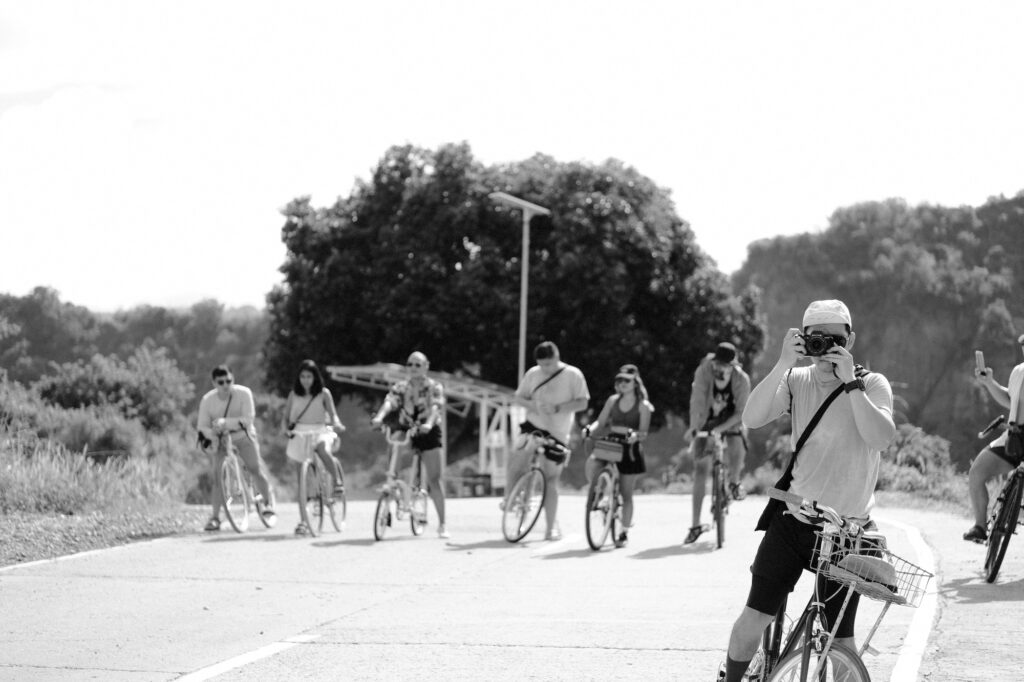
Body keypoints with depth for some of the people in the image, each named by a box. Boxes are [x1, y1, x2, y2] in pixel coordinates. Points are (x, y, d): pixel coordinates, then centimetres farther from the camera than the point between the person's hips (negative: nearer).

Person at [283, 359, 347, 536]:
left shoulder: (323, 393, 3)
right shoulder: (294, 394, 7)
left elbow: (332, 413, -3)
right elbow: (286, 417, 9)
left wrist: (337, 424, -25)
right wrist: (287, 429, -12)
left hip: (320, 431, -2)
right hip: (300, 434, 2)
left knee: (324, 451, -39)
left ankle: (338, 480, -16)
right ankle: (303, 520, 4)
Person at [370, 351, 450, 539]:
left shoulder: (435, 388, -2)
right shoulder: (400, 387, 4)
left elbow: (435, 407, -20)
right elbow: (389, 402, -14)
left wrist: (428, 423, -41)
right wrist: (379, 417, -36)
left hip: (428, 433, -2)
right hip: (405, 432, 3)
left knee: (434, 480, -6)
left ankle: (442, 524, -1)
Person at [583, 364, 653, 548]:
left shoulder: (643, 405, -3)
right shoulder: (613, 400, 8)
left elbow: (643, 433, -8)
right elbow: (600, 422, 7)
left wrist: (634, 434, -31)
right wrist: (590, 429, -15)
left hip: (630, 449, -3)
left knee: (626, 494, 1)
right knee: (591, 462, -30)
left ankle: (624, 533, 13)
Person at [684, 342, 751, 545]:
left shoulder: (741, 380, -24)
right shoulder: (704, 372, -25)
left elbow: (741, 412, -19)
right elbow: (697, 402, -28)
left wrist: (721, 428, -29)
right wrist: (693, 428, -35)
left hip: (730, 421, 0)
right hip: (706, 421, 0)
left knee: (737, 451, -30)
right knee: (700, 470, -4)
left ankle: (734, 482, 8)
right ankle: (696, 524, 1)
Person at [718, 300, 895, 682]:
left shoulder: (872, 384, -3)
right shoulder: (797, 381, 2)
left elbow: (881, 438, -21)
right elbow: (752, 419, -14)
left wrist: (850, 382, -25)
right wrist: (783, 365, -24)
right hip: (793, 521, 2)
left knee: (840, 640, -1)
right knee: (754, 618, -2)